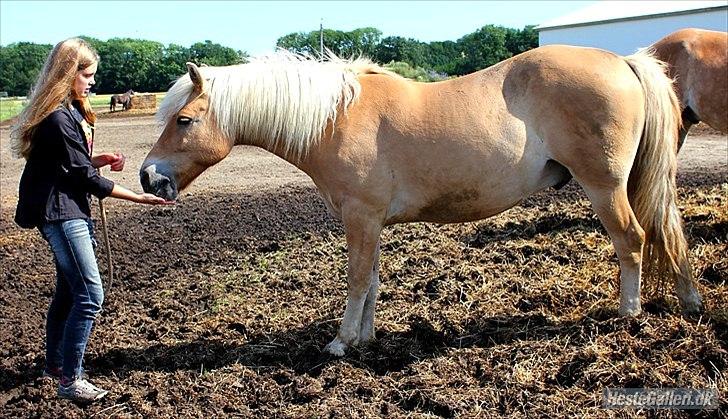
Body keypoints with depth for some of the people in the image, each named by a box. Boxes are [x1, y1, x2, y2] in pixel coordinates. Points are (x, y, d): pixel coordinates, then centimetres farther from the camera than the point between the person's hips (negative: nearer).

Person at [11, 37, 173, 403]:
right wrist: (139, 198, -16)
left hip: (70, 210, 10)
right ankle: (70, 380, 2)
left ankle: (54, 364, 33)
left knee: (69, 289, 18)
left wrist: (101, 160, 0)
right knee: (90, 294, -9)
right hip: (60, 213, -10)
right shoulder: (57, 119, -20)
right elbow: (86, 178, -19)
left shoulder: (71, 110, 11)